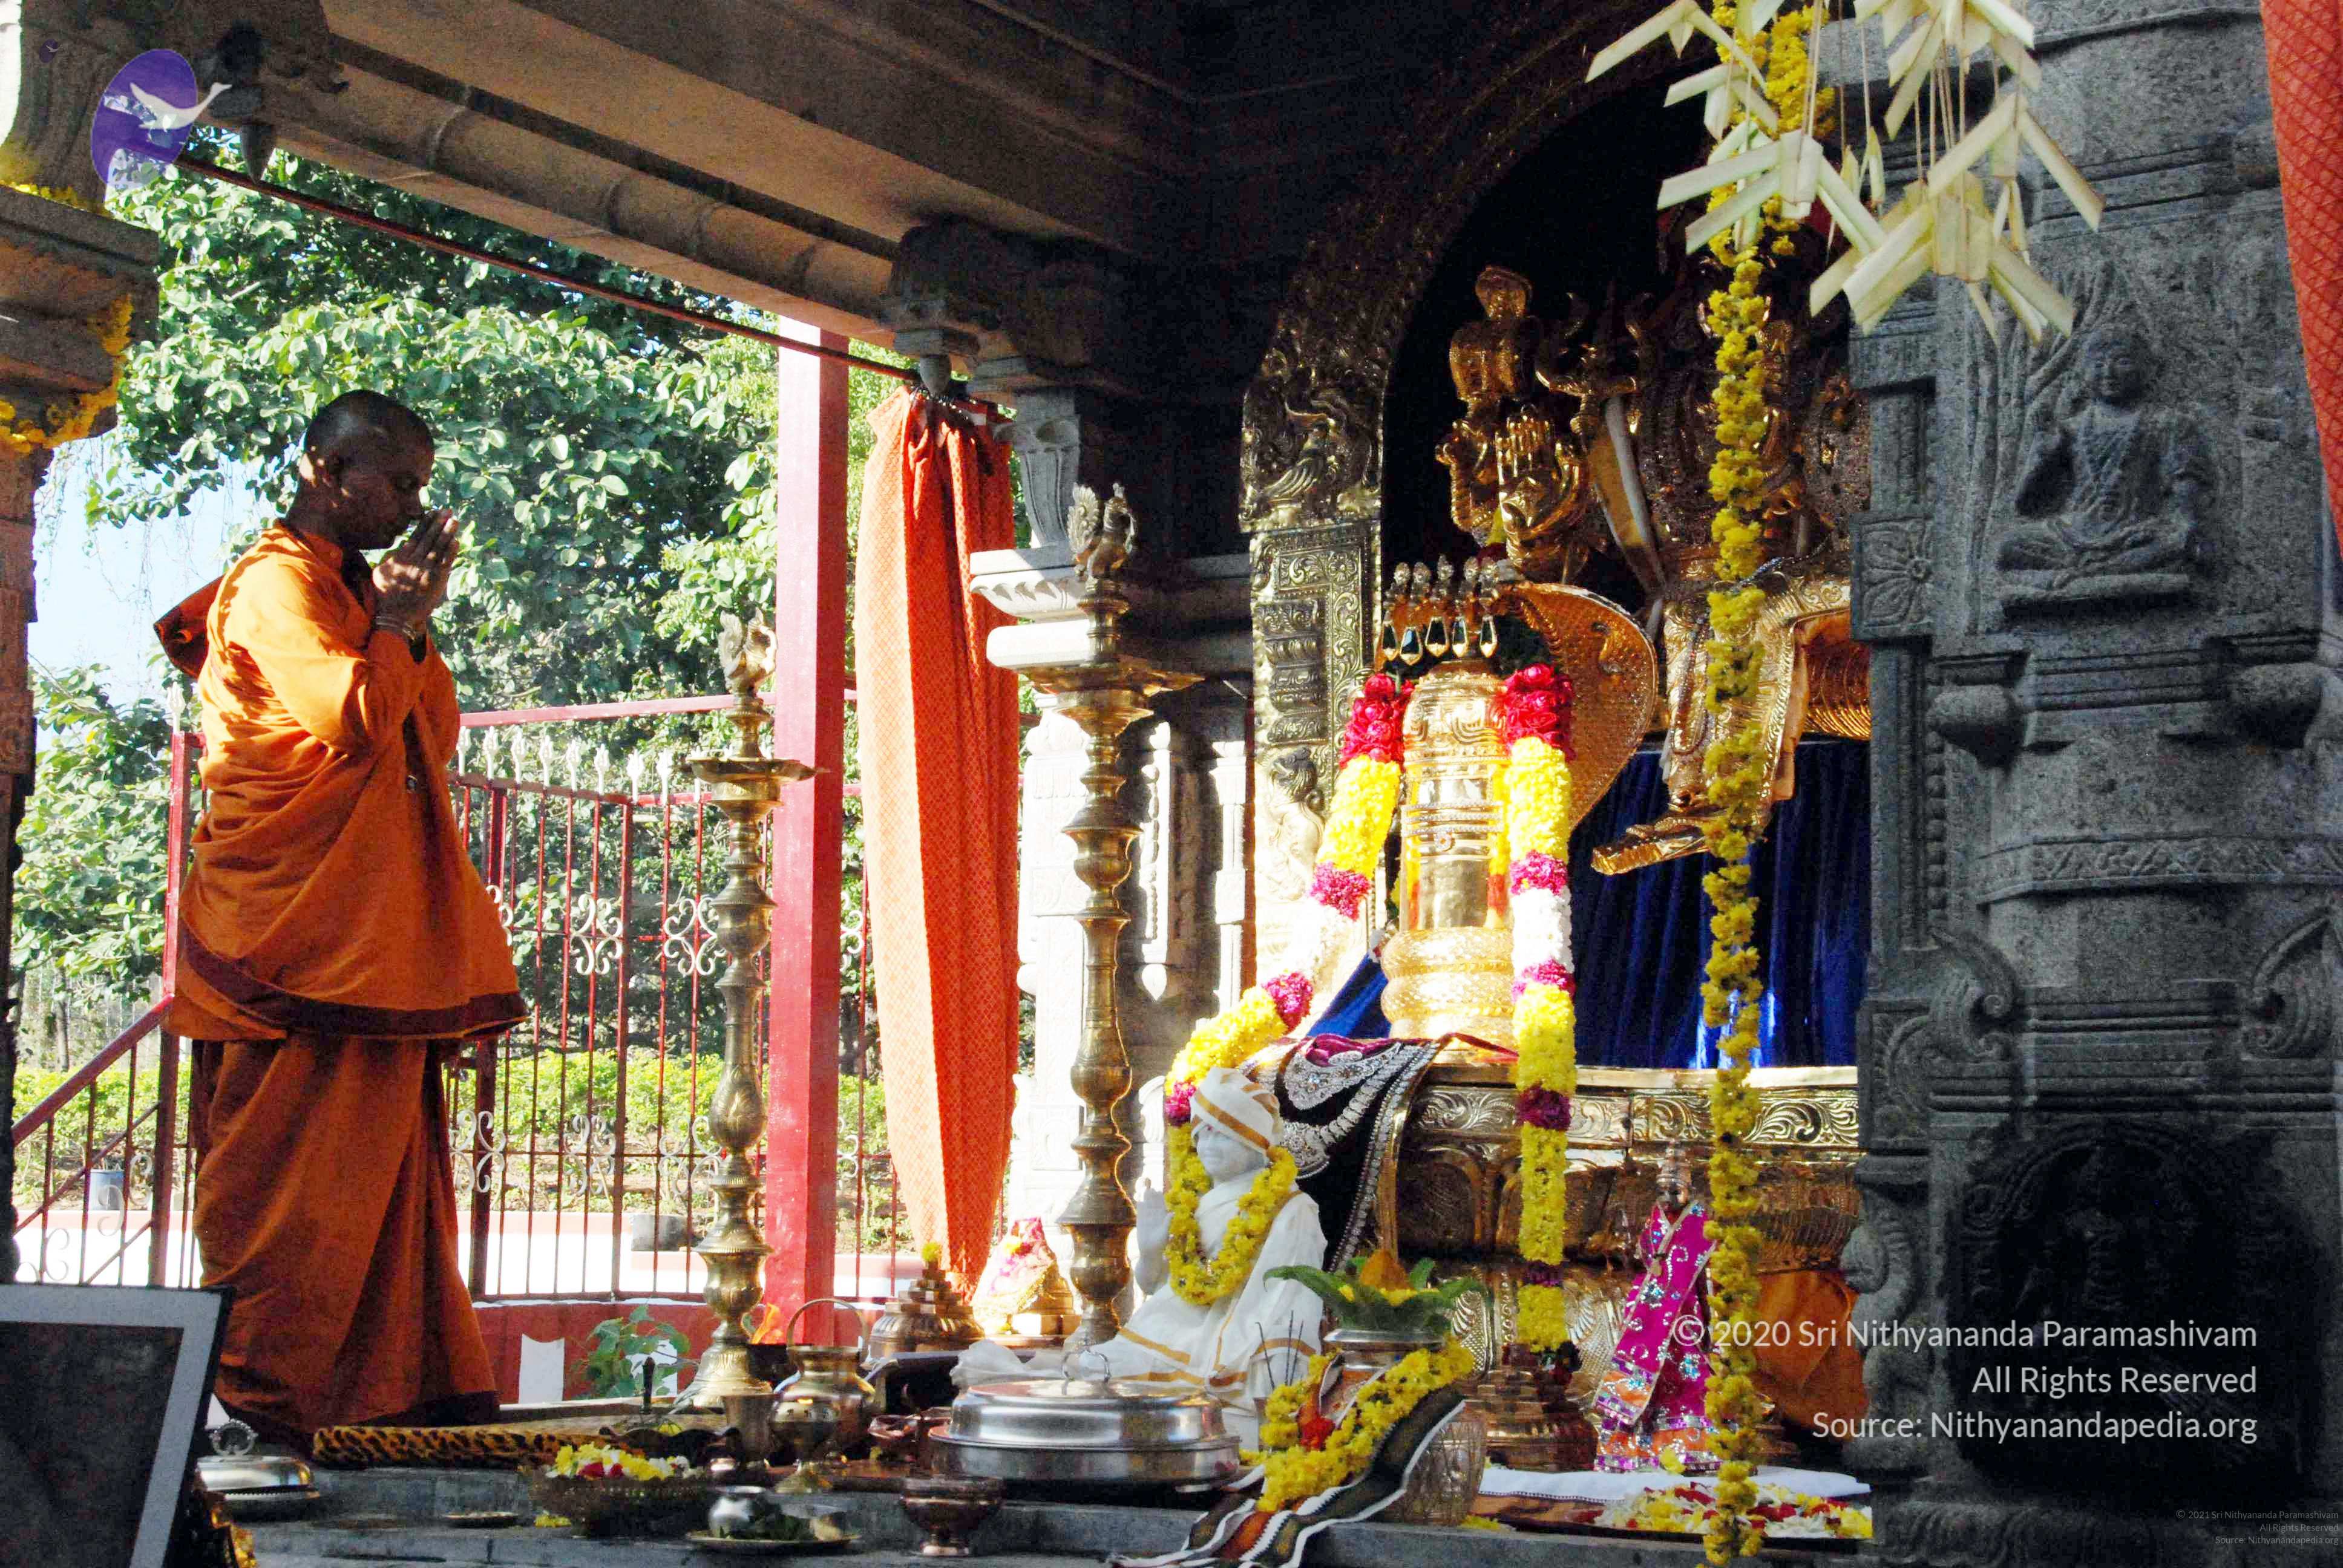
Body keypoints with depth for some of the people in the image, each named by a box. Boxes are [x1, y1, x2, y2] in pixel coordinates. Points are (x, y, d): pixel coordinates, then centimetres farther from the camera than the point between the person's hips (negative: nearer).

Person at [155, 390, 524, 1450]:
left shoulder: (352, 588, 21)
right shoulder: (276, 585, -8)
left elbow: (433, 734, 18)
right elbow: (354, 715, -22)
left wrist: (411, 620, 6)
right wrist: (403, 617, -8)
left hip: (373, 935, 9)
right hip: (302, 935, -9)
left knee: (386, 1156, 8)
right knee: (298, 1164, -7)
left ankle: (402, 1381, 12)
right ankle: (264, 1391, -3)